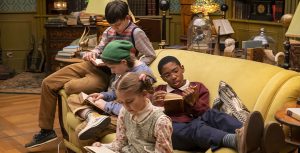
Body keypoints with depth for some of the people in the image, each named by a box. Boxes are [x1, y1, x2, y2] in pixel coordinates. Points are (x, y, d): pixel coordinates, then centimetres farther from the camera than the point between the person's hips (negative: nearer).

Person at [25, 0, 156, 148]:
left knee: (70, 87, -33)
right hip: (91, 66, 7)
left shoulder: (136, 33, -10)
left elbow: (151, 55, -9)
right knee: (47, 83, 2)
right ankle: (46, 130, 8)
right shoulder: (109, 31, 8)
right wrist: (92, 53, -2)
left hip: (106, 75, -7)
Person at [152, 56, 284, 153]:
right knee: (196, 126, -36)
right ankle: (237, 140, -68)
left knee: (212, 114, -32)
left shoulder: (197, 87, 24)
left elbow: (205, 114, 12)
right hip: (171, 129, -2)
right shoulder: (158, 91, 28)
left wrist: (192, 102, -6)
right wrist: (154, 104, -1)